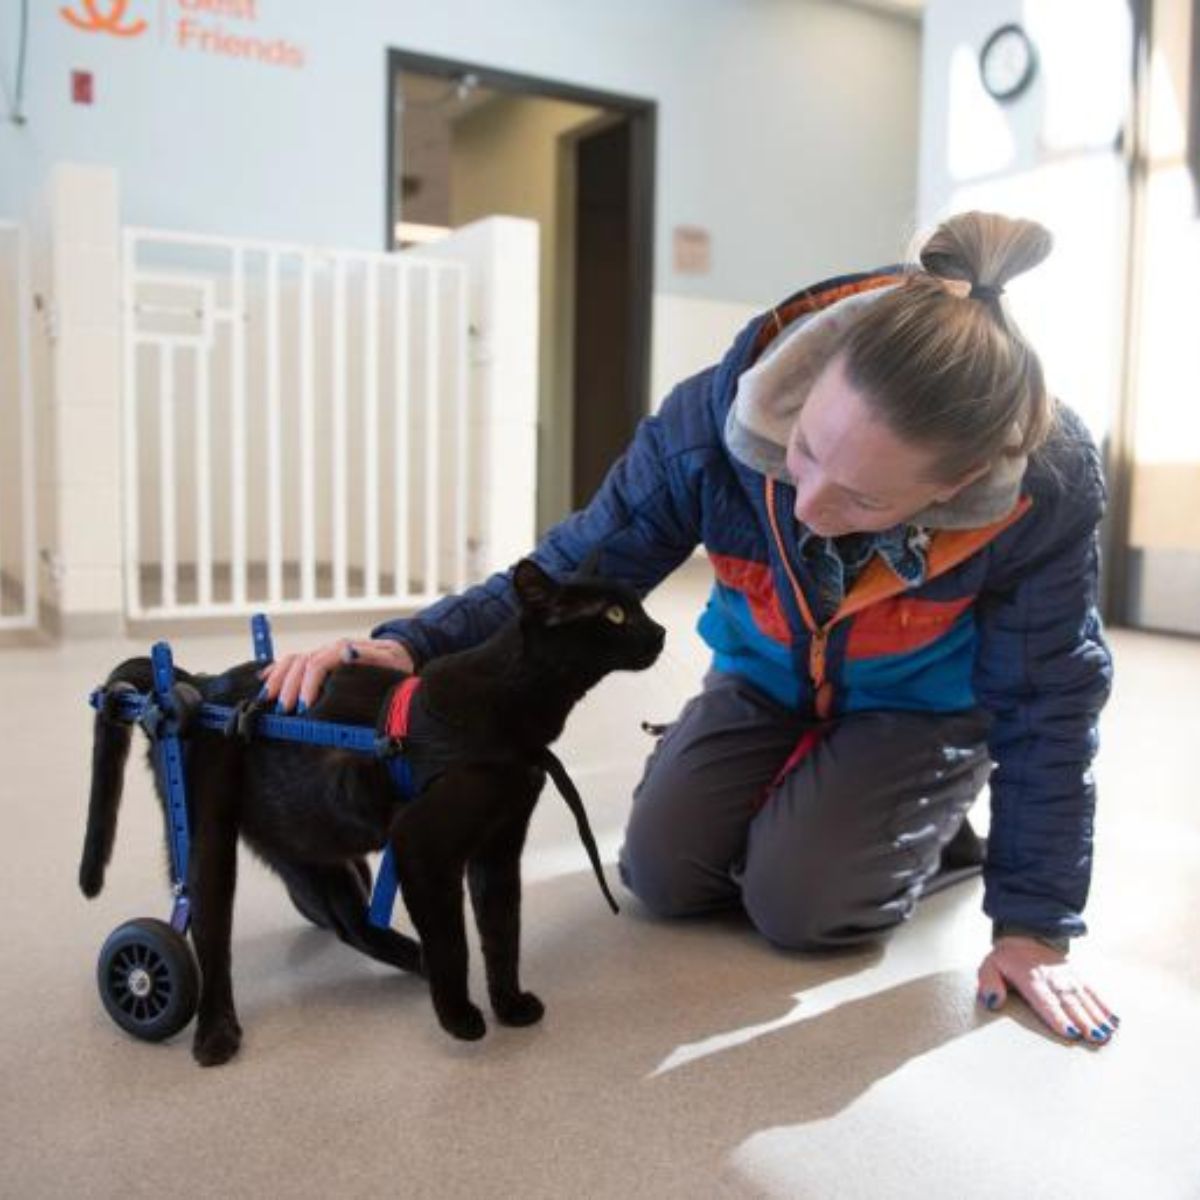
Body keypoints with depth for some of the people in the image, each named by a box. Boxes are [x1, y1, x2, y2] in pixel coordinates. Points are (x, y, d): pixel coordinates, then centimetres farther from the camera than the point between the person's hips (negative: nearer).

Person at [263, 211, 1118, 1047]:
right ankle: (803, 800, 25)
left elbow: (1046, 700, -21)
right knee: (662, 874, -4)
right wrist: (411, 645, -37)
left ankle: (941, 834, 14)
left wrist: (1035, 922, -17)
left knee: (795, 903, -17)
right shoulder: (715, 417, -35)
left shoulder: (1049, 487, -36)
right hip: (767, 681, 3)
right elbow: (573, 571, -22)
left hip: (924, 707, -2)